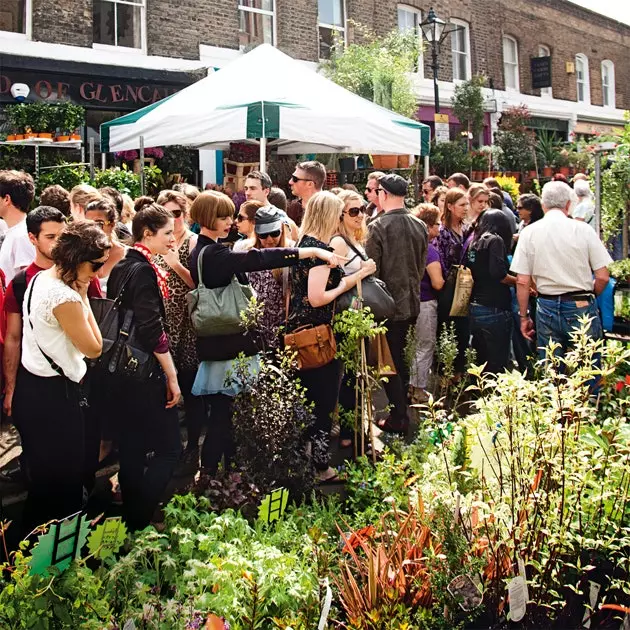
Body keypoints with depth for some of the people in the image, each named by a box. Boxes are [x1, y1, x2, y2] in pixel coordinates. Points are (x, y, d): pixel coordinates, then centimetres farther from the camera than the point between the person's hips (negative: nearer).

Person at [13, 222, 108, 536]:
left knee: (41, 473, 22)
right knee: (62, 476, 4)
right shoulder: (65, 297, -25)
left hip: (30, 386, 10)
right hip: (55, 396, -10)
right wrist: (83, 297, -12)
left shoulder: (39, 279, 6)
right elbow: (94, 348, -15)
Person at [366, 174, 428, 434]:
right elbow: (422, 265, 9)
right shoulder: (419, 226, 1)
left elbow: (372, 269, -15)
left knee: (390, 363, 5)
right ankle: (401, 411, 29)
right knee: (400, 359, 20)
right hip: (412, 303, 6)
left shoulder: (378, 227, -17)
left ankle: (399, 418, 11)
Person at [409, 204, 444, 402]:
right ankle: (419, 391, 10)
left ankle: (412, 386, 26)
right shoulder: (428, 249, -19)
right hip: (425, 303, -8)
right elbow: (438, 283, -25)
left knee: (414, 345, 18)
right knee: (425, 347, 3)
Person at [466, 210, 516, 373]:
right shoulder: (495, 240, -6)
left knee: (481, 362, 14)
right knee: (498, 364, -2)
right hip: (494, 309, -8)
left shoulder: (474, 242, 15)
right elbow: (498, 273, -20)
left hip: (475, 309, 8)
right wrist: (517, 281, -4)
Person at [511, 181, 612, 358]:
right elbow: (603, 277, -4)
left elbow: (522, 282, -3)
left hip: (547, 308, 1)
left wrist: (524, 317, 8)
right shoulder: (583, 230, -5)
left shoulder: (529, 233, -2)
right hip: (582, 309, -1)